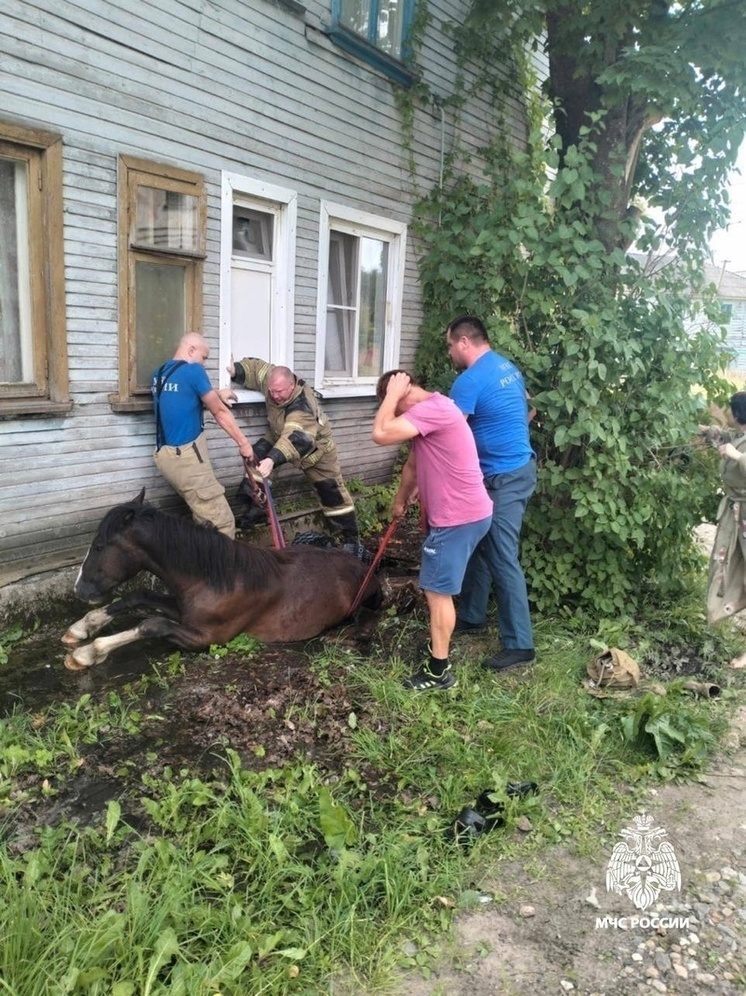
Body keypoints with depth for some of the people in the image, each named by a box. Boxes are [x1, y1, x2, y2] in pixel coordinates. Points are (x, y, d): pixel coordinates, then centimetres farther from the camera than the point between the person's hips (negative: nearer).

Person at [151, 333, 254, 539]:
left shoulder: (159, 373, 14)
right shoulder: (193, 371, -9)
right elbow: (220, 412, -5)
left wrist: (213, 395, 23)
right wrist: (243, 443, 3)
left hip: (166, 455, 10)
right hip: (186, 457, -10)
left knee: (203, 519, 19)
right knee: (222, 523, -8)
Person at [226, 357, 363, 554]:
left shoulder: (303, 407, -46)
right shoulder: (272, 379, -24)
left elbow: (295, 439, -60)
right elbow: (255, 367, -8)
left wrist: (272, 459, -76)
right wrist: (233, 371, -28)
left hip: (315, 449, -6)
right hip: (281, 437, 7)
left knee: (332, 493, -4)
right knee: (257, 454, -15)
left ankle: (351, 540, 6)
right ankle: (256, 506, -4)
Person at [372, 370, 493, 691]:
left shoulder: (433, 408, -20)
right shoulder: (427, 411, 14)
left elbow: (381, 434, -28)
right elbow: (413, 463, 25)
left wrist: (391, 394, -15)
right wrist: (400, 499, 35)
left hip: (459, 517, -10)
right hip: (457, 512, 10)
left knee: (437, 591, -2)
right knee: (438, 586, 23)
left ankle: (439, 671, 9)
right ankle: (439, 642, 41)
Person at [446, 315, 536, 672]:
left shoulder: (470, 381, -18)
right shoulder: (508, 367, 11)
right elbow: (527, 411, 23)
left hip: (504, 479, -10)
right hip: (516, 467, 10)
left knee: (502, 559, -5)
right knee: (479, 545, 18)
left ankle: (519, 644, 1)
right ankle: (471, 616, 30)